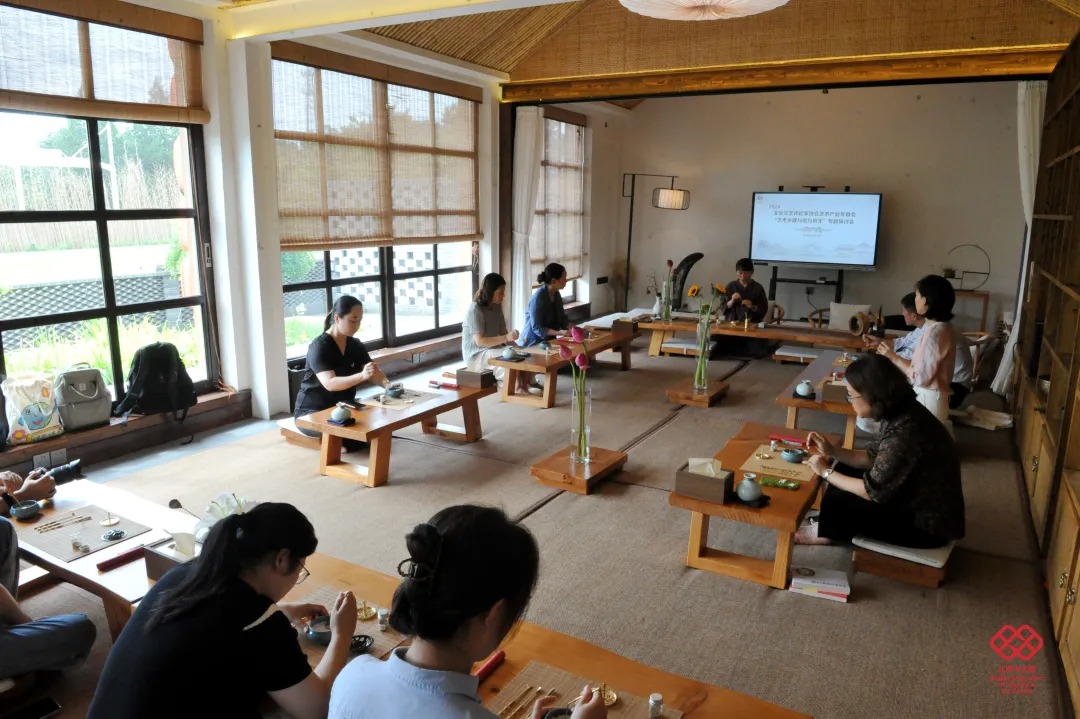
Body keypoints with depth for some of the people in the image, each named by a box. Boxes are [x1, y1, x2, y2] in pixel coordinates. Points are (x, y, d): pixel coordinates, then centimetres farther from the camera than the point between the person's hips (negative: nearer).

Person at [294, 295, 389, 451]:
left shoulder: (356, 345, 2)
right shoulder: (319, 347, -19)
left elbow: (374, 372, -2)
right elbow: (330, 383, -33)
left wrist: (386, 384, -26)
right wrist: (361, 376, -50)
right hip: (312, 412, -6)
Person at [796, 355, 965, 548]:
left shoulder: (902, 434, -33)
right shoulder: (899, 413, -5)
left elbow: (872, 492, -23)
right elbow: (872, 457, 8)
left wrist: (826, 472, -11)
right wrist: (832, 451, -4)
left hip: (927, 524, -9)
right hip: (917, 502, 9)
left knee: (838, 500, -9)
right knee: (844, 469, 8)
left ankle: (827, 532, 21)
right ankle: (830, 527, 22)